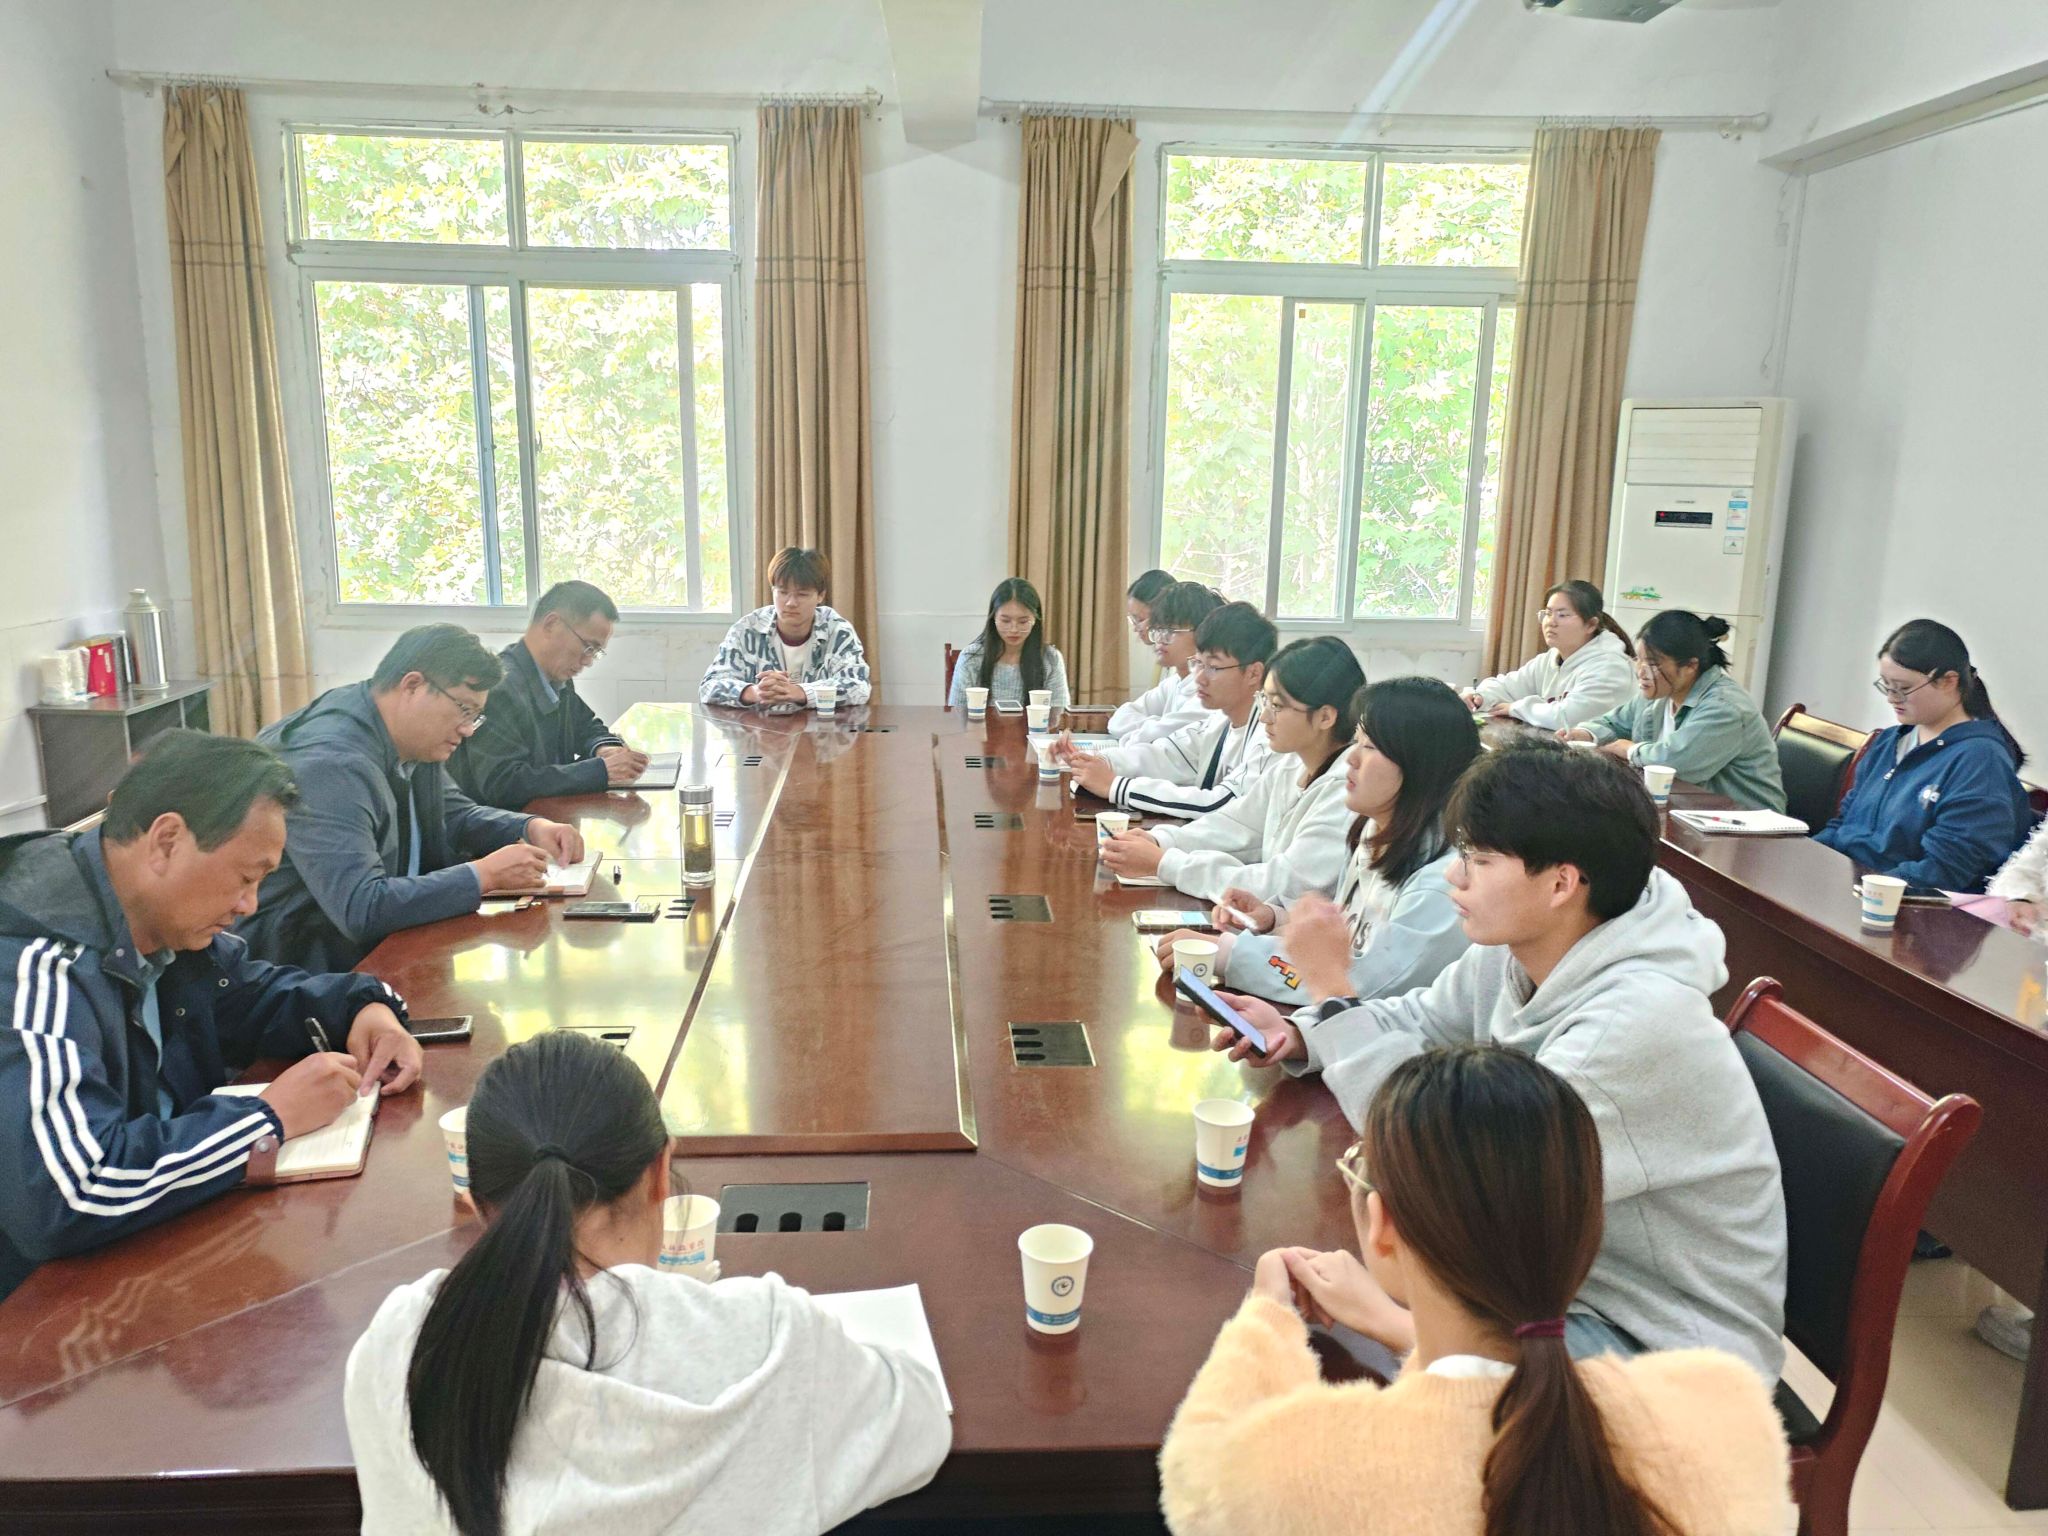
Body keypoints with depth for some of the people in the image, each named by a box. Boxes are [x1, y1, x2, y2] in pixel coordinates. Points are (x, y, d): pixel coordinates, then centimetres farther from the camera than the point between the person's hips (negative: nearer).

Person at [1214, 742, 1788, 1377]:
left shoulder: (1637, 1019, -32)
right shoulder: (1513, 952, -8)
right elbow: (1425, 1020, 11)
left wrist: (1337, 996, -29)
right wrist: (1299, 1032, -7)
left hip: (1663, 1339, -7)